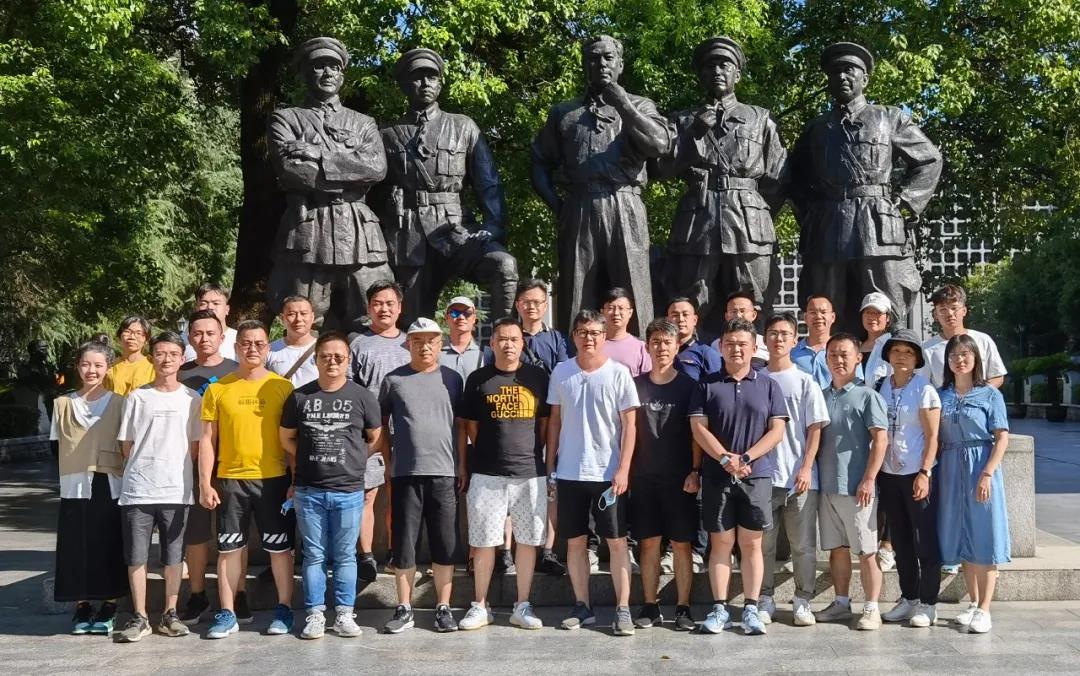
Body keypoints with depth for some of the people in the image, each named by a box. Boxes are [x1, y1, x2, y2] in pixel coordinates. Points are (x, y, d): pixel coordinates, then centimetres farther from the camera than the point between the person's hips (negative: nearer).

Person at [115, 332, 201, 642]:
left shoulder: (192, 399, 5)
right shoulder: (137, 397, 4)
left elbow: (195, 445, 7)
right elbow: (126, 445, 7)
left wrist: (175, 470, 3)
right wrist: (141, 471, 4)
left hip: (176, 490, 0)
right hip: (137, 490, 0)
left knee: (174, 556, 7)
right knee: (136, 556, 3)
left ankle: (170, 614, 18)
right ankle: (140, 617, 14)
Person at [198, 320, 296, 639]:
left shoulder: (283, 387, 0)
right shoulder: (218, 389, 3)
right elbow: (207, 439, 4)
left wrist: (296, 480, -2)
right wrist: (205, 483, -3)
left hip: (273, 479, -1)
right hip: (230, 480, 1)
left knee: (280, 547, 6)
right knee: (229, 548, 9)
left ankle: (284, 610, 19)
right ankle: (227, 614, 19)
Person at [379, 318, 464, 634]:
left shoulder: (452, 379, 7)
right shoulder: (394, 380, 4)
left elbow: (461, 425, 11)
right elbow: (381, 425, 9)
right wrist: (388, 462, 4)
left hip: (444, 473, 1)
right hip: (405, 474, 0)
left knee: (445, 546, 5)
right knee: (403, 546, 5)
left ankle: (443, 608, 17)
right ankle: (404, 609, 17)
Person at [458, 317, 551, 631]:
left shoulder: (537, 377, 6)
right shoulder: (478, 379, 4)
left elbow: (545, 422, 11)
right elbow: (469, 427, 7)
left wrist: (535, 453, 4)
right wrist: (463, 465, 3)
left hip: (530, 473, 1)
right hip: (486, 474, -1)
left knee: (528, 540, 7)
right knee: (483, 541, 5)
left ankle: (523, 607, 19)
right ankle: (480, 606, 18)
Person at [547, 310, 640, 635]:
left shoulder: (618, 373, -3)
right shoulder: (561, 372, 5)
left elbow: (629, 424, -4)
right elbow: (555, 421, 10)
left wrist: (623, 469, -11)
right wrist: (550, 466, 7)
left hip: (608, 473, -3)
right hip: (569, 473, 3)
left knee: (617, 541, 1)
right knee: (575, 541, 9)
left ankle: (623, 609, 8)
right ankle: (582, 607, 19)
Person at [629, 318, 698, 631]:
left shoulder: (688, 385, 2)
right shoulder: (636, 385, 7)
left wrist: (695, 471, -9)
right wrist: (625, 471, 3)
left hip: (679, 477, -2)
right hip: (643, 477, 2)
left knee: (681, 544, 2)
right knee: (649, 543, 6)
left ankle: (683, 608, 10)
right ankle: (650, 607, 14)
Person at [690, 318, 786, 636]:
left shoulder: (768, 386, 6)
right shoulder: (707, 385, 5)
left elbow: (777, 431, 0)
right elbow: (698, 428, -1)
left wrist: (745, 459, -11)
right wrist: (726, 459, -13)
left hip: (757, 476, 0)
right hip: (716, 476, 0)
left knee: (751, 543, 4)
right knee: (720, 542, 5)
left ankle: (751, 608, 12)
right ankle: (719, 608, 12)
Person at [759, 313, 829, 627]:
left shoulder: (805, 382, 3)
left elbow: (815, 429, 0)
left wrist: (806, 467, -9)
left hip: (800, 476, -1)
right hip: (762, 474, 1)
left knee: (803, 545, 5)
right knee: (763, 543, 6)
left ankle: (803, 602, 16)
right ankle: (765, 601, 16)